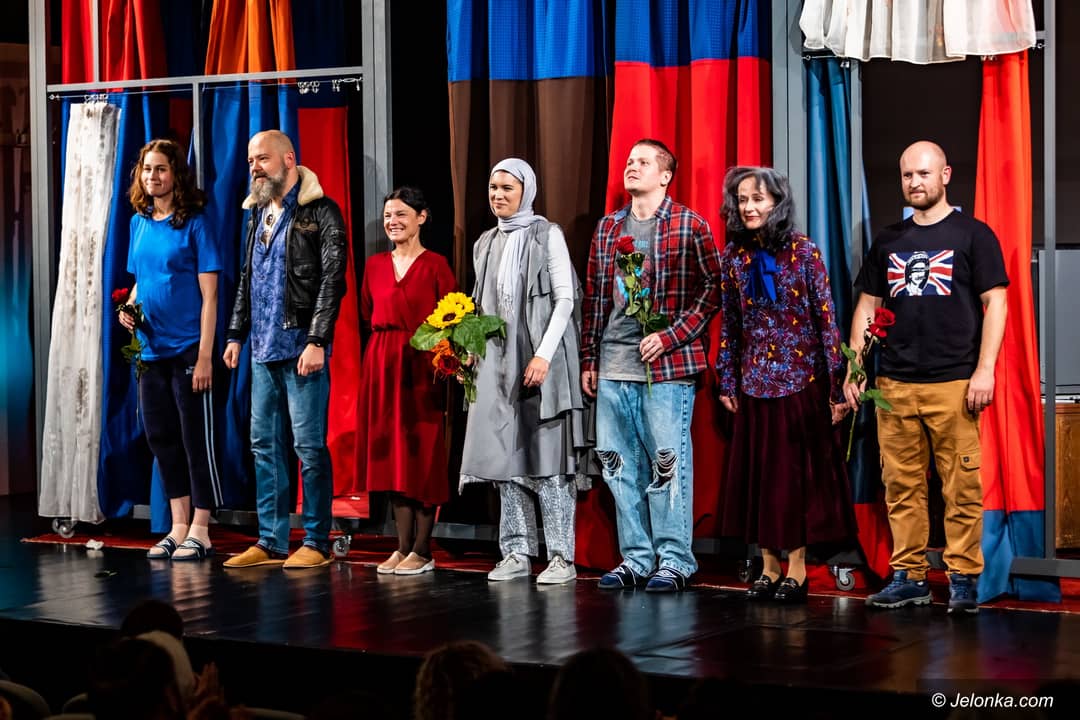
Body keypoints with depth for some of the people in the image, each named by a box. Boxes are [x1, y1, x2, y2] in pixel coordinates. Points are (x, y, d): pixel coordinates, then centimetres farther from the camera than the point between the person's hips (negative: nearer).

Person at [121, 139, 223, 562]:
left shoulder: (194, 224, -7)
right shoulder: (139, 223, 10)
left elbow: (209, 295, -10)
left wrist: (205, 356, -16)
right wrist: (129, 308, 0)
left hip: (188, 350, -7)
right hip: (151, 350, 7)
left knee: (197, 440, -1)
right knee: (161, 439, 10)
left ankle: (199, 532, 4)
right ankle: (179, 527, 19)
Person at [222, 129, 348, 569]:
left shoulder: (320, 212, -7)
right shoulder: (258, 214, 16)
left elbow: (333, 279, -13)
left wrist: (316, 341, -18)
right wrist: (236, 335, 16)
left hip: (302, 346, -8)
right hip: (264, 349, 8)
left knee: (309, 445, -4)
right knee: (264, 444, 9)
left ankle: (317, 541, 3)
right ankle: (271, 541, 15)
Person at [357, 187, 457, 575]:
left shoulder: (435, 265, -3)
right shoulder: (375, 265, 12)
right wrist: (383, 346, 6)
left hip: (421, 365, -5)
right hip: (381, 365, 5)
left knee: (422, 454, -2)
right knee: (390, 455, 6)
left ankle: (422, 551, 4)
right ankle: (402, 547, 13)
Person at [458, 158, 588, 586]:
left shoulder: (547, 235, -1)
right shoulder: (485, 243, 16)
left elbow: (565, 298, -6)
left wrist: (544, 354, -15)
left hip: (539, 360, -6)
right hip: (496, 362, 6)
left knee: (545, 454, -8)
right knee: (505, 452, 3)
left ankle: (561, 557, -7)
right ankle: (517, 552, 7)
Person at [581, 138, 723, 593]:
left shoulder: (689, 226, -2)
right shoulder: (607, 228, 15)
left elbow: (713, 289, -5)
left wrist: (670, 337, -12)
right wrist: (588, 359, 14)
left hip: (667, 368, -6)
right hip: (612, 371, 6)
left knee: (668, 465, -4)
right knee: (621, 466, 7)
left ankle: (675, 561, 4)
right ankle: (635, 558, 16)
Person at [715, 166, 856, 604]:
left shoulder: (803, 252, -6)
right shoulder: (734, 256, 4)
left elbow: (827, 319, -7)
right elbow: (730, 324, 9)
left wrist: (837, 385, -10)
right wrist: (728, 382, 7)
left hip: (801, 381, -4)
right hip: (755, 383, 4)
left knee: (797, 473, 1)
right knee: (757, 473, 6)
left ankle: (796, 569, 8)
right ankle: (769, 570, 14)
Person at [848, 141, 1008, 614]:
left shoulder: (972, 235, 3)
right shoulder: (888, 241, 15)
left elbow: (995, 303, -1)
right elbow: (866, 307, 18)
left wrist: (985, 369, -10)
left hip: (953, 383, -4)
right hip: (894, 384, 4)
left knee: (961, 486, -5)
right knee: (901, 486, 4)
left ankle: (964, 579, 1)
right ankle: (908, 577, 11)